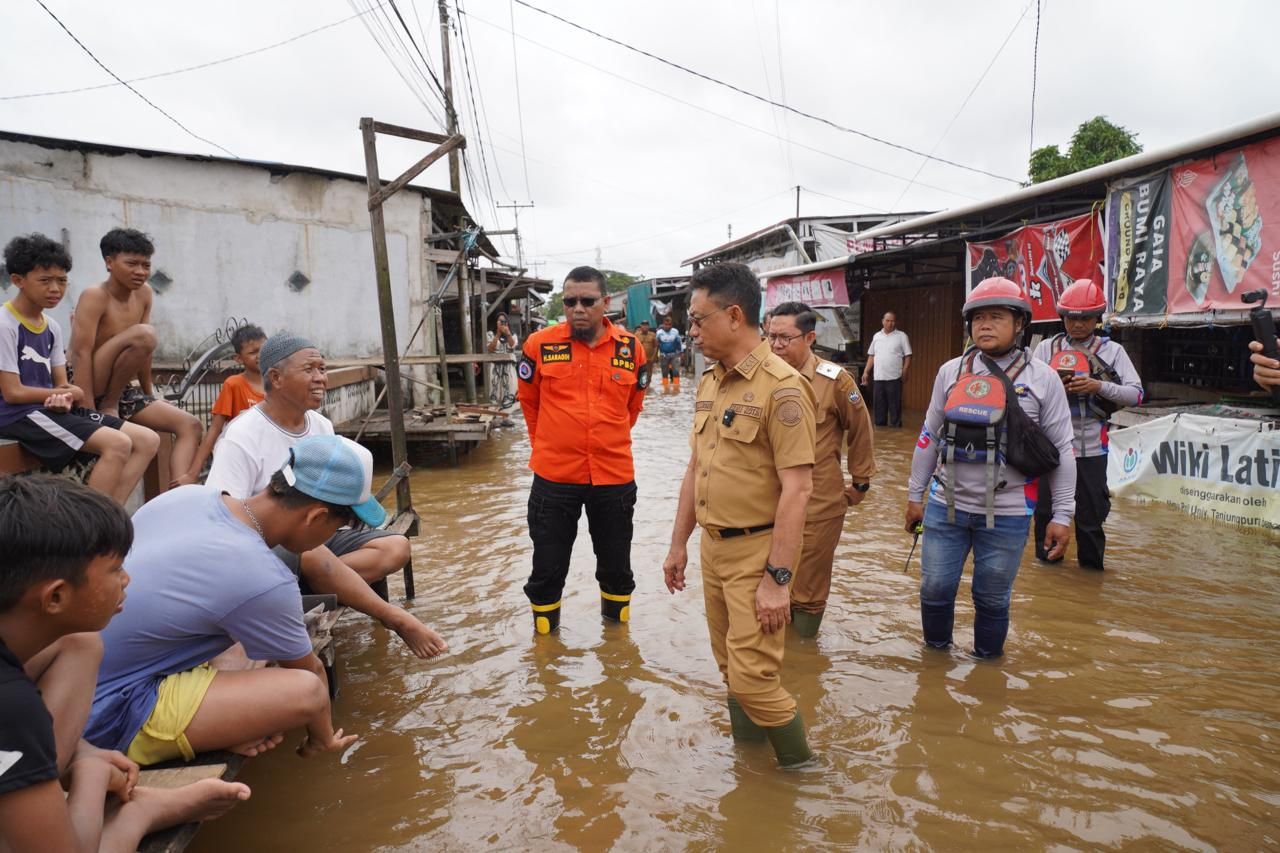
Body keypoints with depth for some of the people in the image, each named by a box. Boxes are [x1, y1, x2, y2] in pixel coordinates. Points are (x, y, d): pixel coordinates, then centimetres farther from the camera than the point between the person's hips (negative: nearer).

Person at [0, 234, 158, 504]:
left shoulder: (52, 327, 13)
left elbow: (62, 384, 11)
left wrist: (63, 398, -14)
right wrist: (69, 394, -3)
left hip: (51, 408, 8)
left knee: (147, 440, -3)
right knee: (118, 444, -27)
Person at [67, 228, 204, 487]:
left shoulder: (144, 294, 6)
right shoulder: (94, 297, -14)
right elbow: (82, 354, -22)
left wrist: (150, 395, 11)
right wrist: (89, 415, -29)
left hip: (121, 392, 8)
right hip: (85, 387, -8)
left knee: (190, 424, -6)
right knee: (144, 335, -29)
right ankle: (109, 406, -13)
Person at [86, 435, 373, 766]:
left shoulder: (188, 494, -5)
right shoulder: (265, 581, -25)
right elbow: (309, 671, -6)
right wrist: (323, 739, 15)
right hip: (113, 716, -9)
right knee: (306, 692, -24)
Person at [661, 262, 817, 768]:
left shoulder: (780, 387, -17)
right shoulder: (709, 383, 8)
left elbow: (797, 487, -20)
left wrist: (778, 577, -21)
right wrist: (678, 545, 16)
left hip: (757, 551, -7)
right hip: (712, 547, 8)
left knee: (753, 676, -4)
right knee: (731, 667, 17)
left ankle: (803, 773, 21)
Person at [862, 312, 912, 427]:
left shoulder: (901, 336, -1)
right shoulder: (876, 336, 12)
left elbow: (908, 356, -3)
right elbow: (871, 355, 16)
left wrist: (904, 372, -12)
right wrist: (866, 372, 10)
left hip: (894, 377, -4)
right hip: (878, 377, 4)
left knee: (894, 405, 0)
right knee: (879, 404, 9)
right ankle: (880, 426, 19)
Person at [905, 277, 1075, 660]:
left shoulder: (1042, 378, -4)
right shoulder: (951, 372, 4)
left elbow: (1062, 450, 0)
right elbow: (928, 437, 10)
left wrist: (1062, 514, -2)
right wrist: (915, 495, 12)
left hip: (1006, 515, -2)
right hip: (946, 506, 2)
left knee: (992, 598, 11)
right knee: (935, 588, 8)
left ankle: (986, 663, 34)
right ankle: (936, 653, 34)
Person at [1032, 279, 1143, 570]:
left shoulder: (1112, 350, 4)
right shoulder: (1046, 348, 7)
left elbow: (1136, 394, -3)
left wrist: (1098, 386, -19)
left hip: (1091, 446, -1)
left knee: (1091, 512, 6)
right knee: (1046, 508, 10)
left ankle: (1091, 565, 22)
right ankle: (1047, 557, 27)